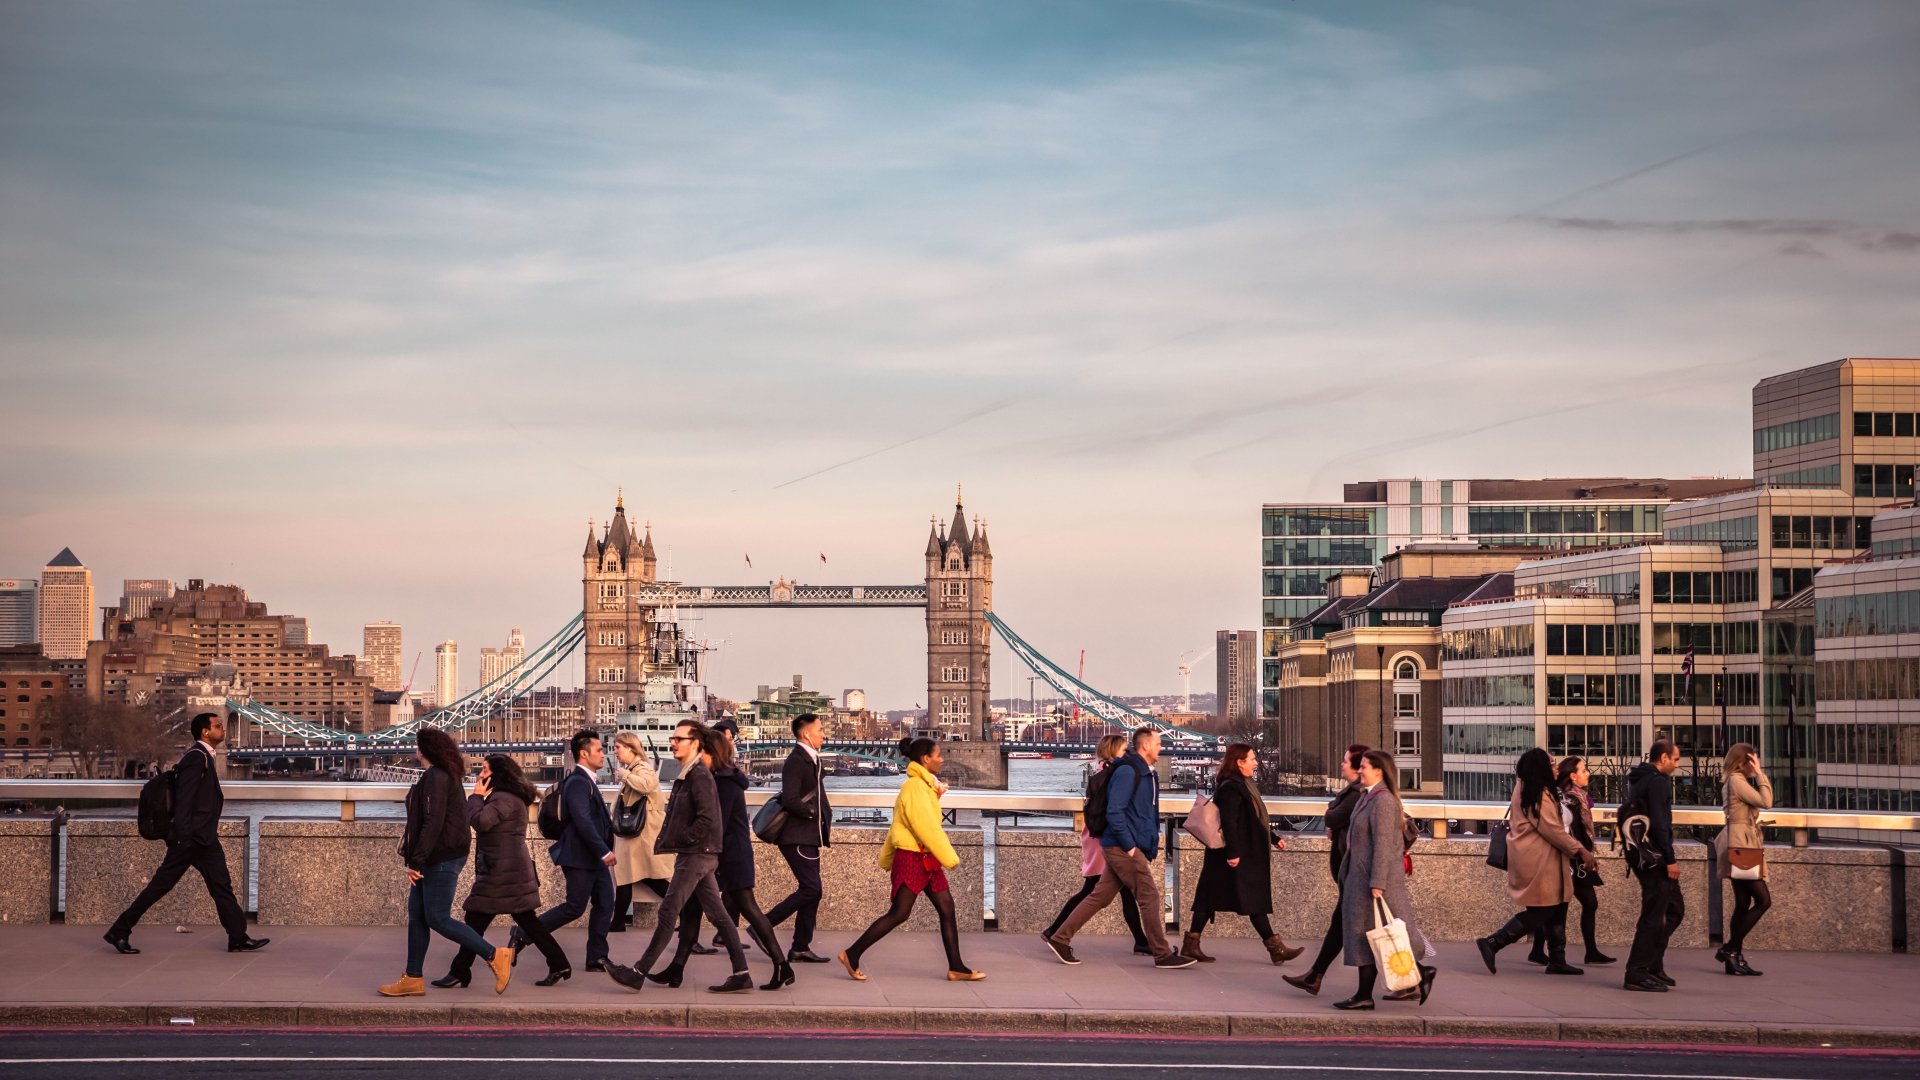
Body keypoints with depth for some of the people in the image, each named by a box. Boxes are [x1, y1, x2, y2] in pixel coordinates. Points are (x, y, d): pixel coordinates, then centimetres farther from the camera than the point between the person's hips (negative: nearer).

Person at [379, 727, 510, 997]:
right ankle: (412, 979, 15)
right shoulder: (445, 775, 17)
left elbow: (432, 823, -23)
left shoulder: (435, 778, -16)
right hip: (435, 860, 11)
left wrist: (416, 861, -22)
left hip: (441, 860, -11)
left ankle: (495, 956, -6)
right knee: (416, 915, 11)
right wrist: (415, 859, 20)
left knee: (438, 918, -8)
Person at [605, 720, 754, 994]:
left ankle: (639, 974, -4)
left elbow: (708, 818, -23)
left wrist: (677, 841, -17)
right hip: (698, 855, 10)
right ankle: (741, 974, 9)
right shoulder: (687, 775, 15)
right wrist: (673, 840, 9)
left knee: (668, 913, -6)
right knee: (717, 915, 8)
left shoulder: (699, 775, -15)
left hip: (696, 855, -10)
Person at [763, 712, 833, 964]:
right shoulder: (796, 761, -14)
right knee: (810, 889, -13)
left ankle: (801, 947, 12)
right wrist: (814, 813, -12)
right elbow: (790, 800, -24)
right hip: (797, 837, -10)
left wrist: (825, 821, 11)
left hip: (809, 837, 10)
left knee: (812, 891, 9)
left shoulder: (812, 759, 16)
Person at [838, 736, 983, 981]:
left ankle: (956, 968, 8)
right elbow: (927, 828, -23)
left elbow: (899, 824, 19)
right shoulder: (915, 788, -18)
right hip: (912, 858, -10)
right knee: (899, 914, -5)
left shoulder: (923, 786, 13)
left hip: (927, 860, 10)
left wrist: (888, 859, 23)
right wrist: (949, 858, -20)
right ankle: (852, 955, 3)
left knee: (947, 910, 6)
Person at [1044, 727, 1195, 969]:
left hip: (1125, 848, 10)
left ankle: (1060, 939, 13)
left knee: (1100, 896, 10)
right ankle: (1163, 955, 1)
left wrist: (1151, 848, 17)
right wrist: (1129, 846, -19)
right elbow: (1114, 812, -20)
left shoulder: (1146, 774, 17)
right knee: (1150, 896, -5)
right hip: (1123, 848, -10)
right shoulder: (1127, 772, -14)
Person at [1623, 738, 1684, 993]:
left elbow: (1626, 814, 22)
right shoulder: (1657, 781, -12)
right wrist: (1670, 859, -18)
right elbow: (1659, 823, -19)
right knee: (1654, 914, -7)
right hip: (1654, 857, -10)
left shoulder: (1639, 779, 18)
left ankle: (1653, 966, 17)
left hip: (1643, 855, 10)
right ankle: (1638, 974, -5)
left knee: (1674, 909, 15)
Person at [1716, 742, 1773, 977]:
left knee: (1743, 903, 7)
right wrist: (1759, 774, -10)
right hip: (1739, 845, -11)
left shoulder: (1738, 781, 19)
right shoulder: (1737, 780, -11)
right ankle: (1730, 949, -10)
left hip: (1742, 846, 11)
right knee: (1763, 900, -11)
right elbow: (1765, 802, -15)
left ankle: (1735, 958, 6)